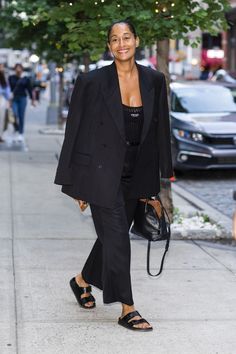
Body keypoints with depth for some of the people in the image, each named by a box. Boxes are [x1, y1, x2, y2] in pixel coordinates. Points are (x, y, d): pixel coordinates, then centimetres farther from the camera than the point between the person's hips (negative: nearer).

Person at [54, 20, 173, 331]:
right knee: (116, 236, -5)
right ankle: (127, 309, 5)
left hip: (136, 174, 5)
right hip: (102, 172, -5)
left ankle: (83, 280, 42)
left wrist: (163, 176, 7)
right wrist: (76, 183, -4)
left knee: (113, 234, 16)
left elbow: (160, 129, 8)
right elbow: (75, 130, -4)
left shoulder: (154, 80, 2)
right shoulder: (92, 82, -10)